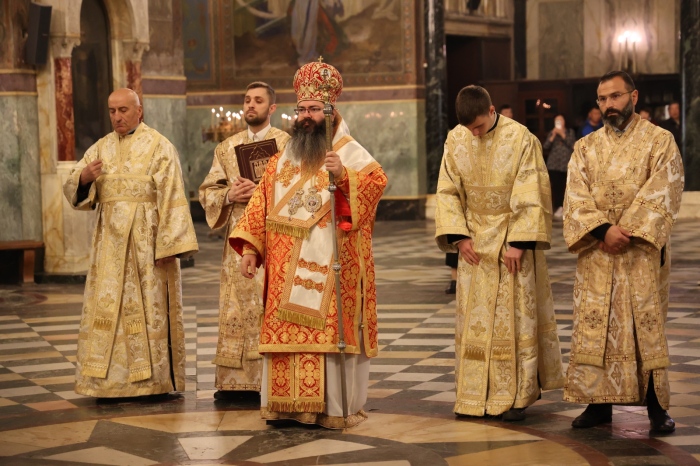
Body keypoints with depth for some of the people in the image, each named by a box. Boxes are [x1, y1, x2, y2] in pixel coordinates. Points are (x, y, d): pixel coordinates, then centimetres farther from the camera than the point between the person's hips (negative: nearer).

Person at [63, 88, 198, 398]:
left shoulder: (158, 146, -2)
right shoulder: (100, 148, 13)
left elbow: (171, 198, -8)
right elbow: (72, 191, 9)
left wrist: (169, 245, -16)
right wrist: (84, 178, -15)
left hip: (146, 240, -5)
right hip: (110, 242, 5)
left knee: (150, 306, -2)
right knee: (107, 307, 2)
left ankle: (153, 379, 4)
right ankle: (110, 380, 6)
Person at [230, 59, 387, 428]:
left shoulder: (349, 152, 2)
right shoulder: (284, 157, 18)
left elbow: (376, 181, -15)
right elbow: (262, 202, 13)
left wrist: (343, 176, -32)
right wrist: (249, 247, 4)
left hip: (330, 265, -5)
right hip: (287, 268, 5)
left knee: (331, 329, -6)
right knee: (286, 329, 2)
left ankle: (335, 407, -1)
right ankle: (289, 403, 8)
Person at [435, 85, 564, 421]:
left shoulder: (521, 139, -12)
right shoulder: (456, 140, -1)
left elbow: (530, 196, -12)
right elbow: (447, 191, 3)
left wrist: (519, 243, -16)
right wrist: (458, 237, -6)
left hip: (513, 241, -4)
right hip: (475, 241, 4)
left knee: (515, 318, -1)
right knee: (472, 319, 4)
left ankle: (516, 396, 5)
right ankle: (475, 395, 10)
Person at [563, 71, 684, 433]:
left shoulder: (659, 141, 1)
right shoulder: (586, 148, 10)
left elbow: (662, 193, -9)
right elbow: (576, 197, -2)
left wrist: (627, 232, -17)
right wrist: (604, 230, -17)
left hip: (643, 251, -3)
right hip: (596, 253, 3)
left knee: (647, 325, -2)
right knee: (595, 326, 2)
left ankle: (656, 406, 4)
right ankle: (599, 402, 9)